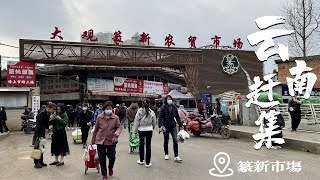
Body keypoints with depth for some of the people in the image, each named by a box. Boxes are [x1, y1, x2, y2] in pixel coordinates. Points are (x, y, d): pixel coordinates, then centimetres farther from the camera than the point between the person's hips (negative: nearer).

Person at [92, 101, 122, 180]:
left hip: (111, 141, -1)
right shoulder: (99, 117, -1)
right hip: (100, 140, 1)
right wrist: (93, 140, 12)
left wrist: (117, 132, -22)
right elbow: (96, 129, 6)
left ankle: (110, 168, 30)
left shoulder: (115, 118, -4)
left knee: (112, 156, -5)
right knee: (102, 158, 7)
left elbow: (119, 127, 2)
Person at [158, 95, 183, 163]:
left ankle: (176, 156, -5)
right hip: (166, 127, -2)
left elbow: (177, 117, 10)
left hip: (173, 126, 2)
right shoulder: (163, 108, -6)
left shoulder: (174, 108, 3)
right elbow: (160, 118, -7)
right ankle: (166, 154, 29)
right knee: (166, 141, 11)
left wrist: (180, 125, 11)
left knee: (175, 140, -7)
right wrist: (160, 126, -17)